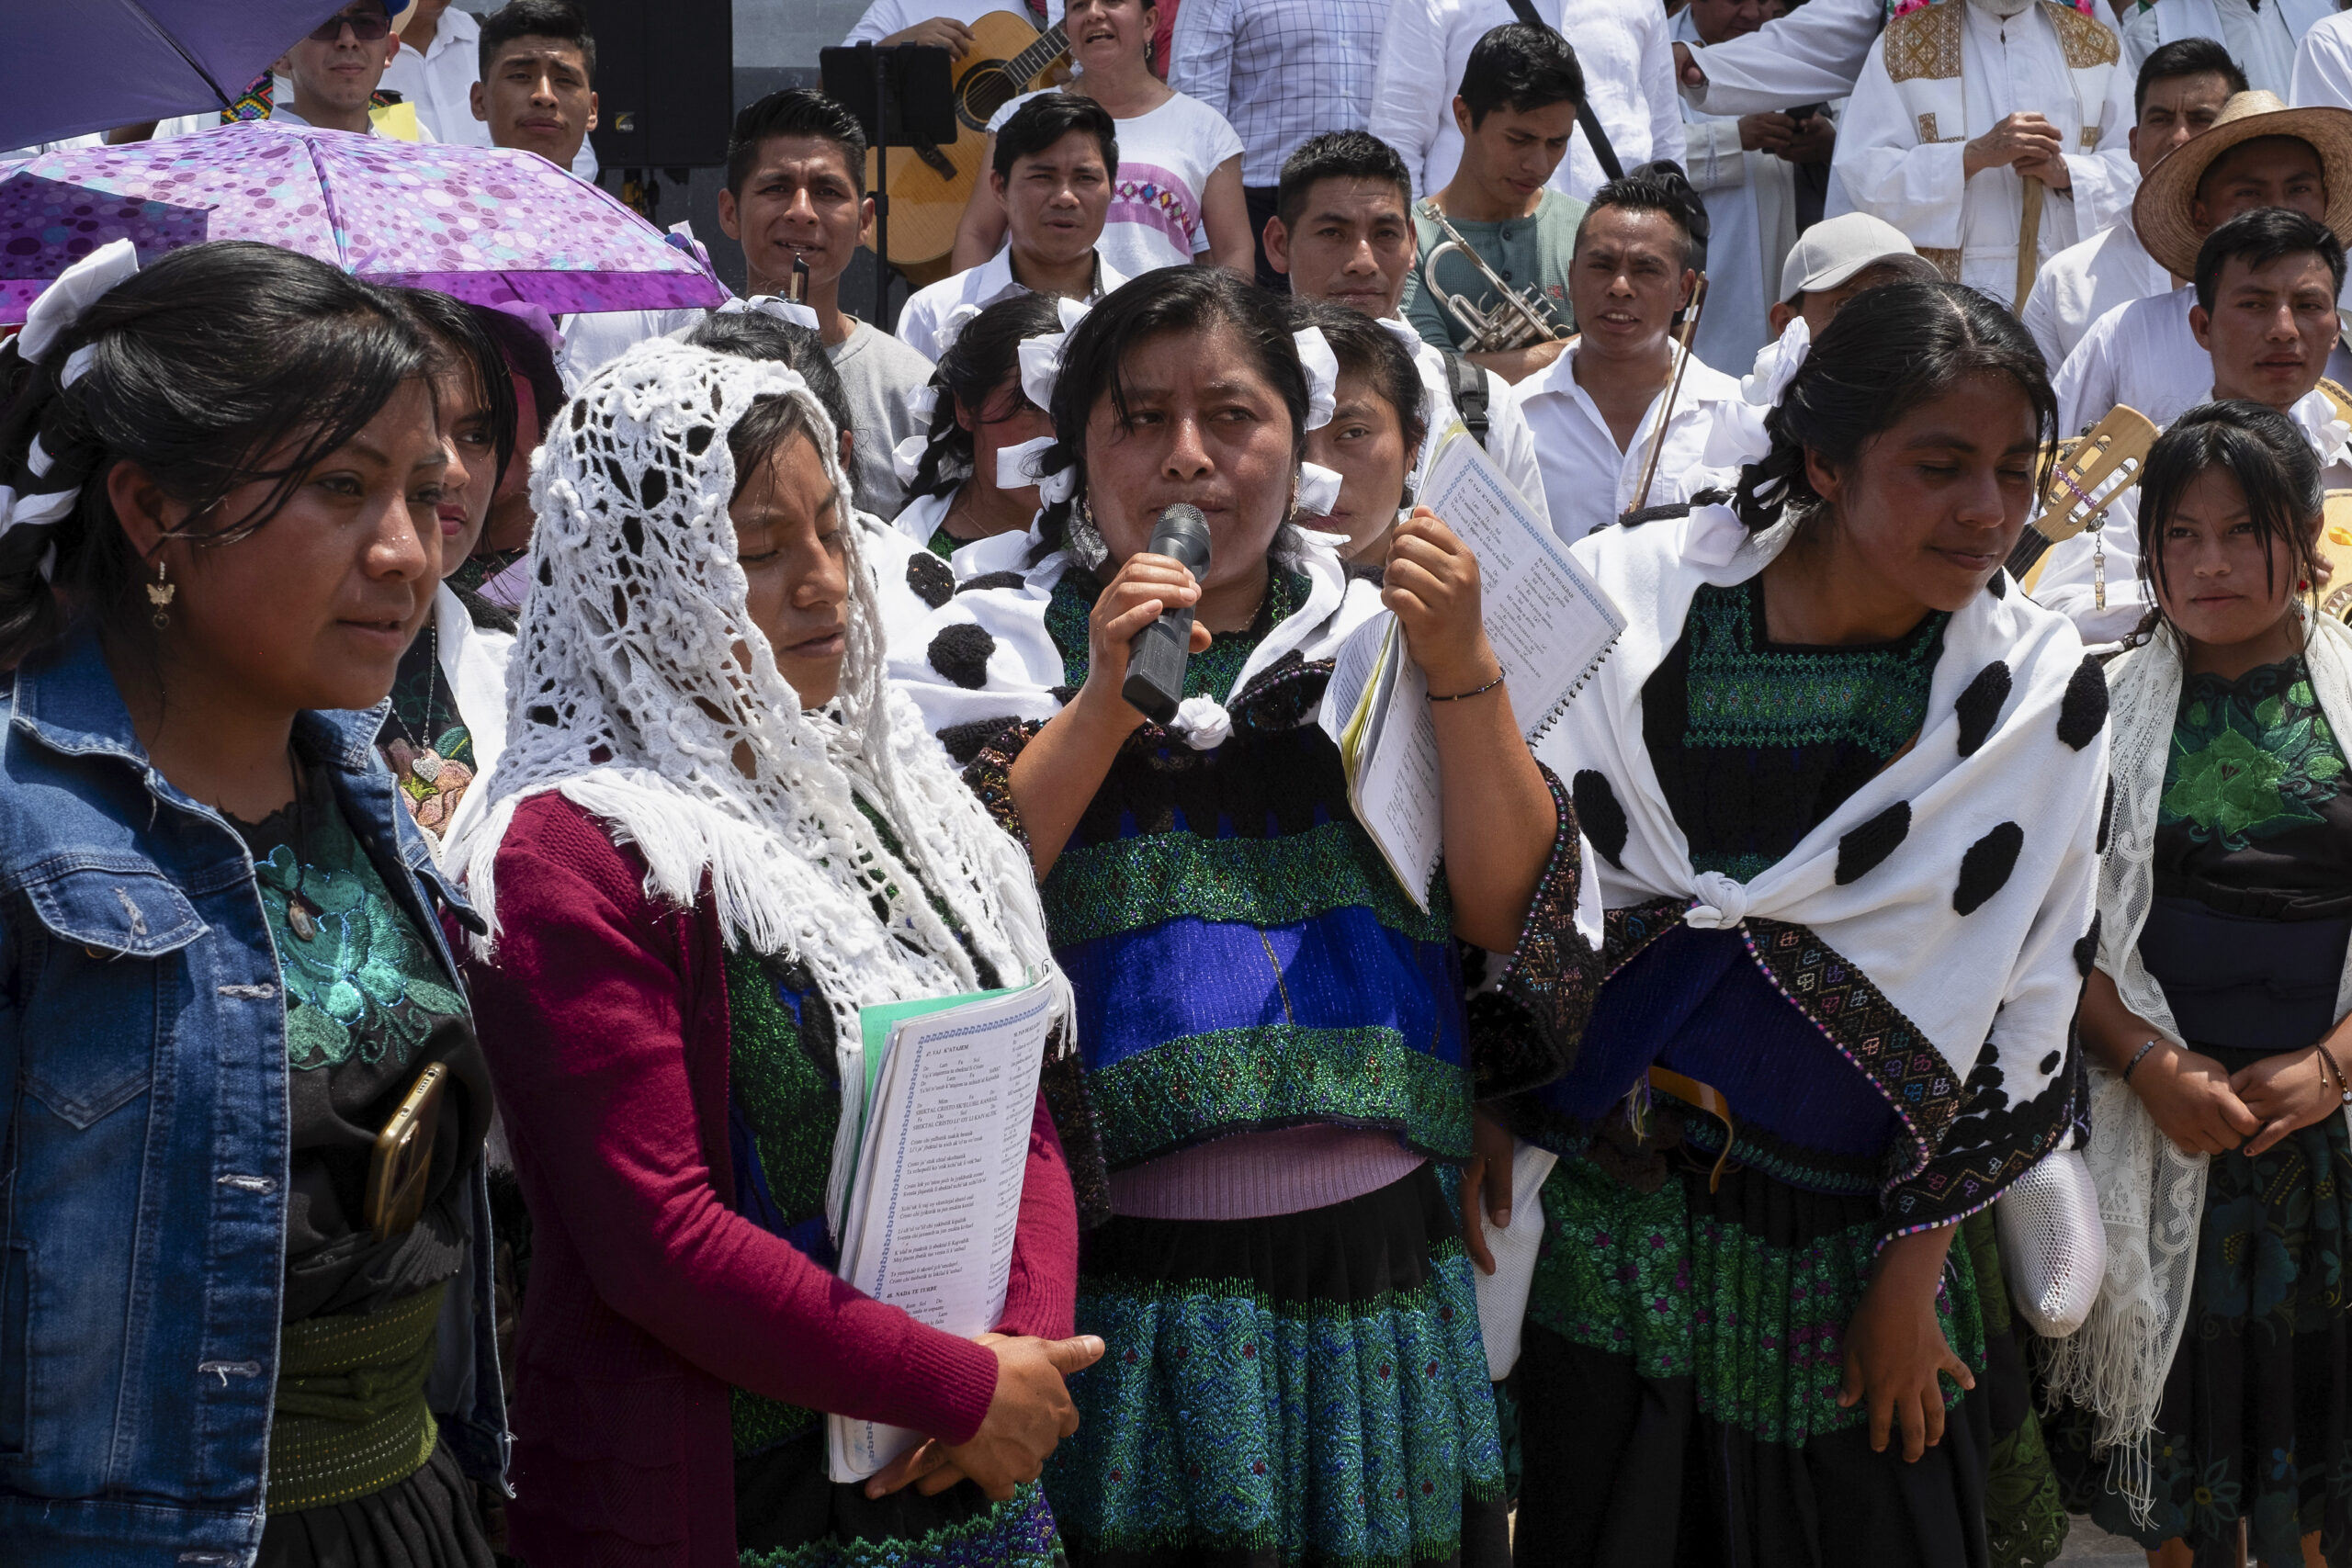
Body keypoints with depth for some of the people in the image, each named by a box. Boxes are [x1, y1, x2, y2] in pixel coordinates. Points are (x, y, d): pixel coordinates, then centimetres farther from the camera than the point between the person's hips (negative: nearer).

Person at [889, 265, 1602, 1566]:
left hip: (1375, 1275, 3)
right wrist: (1107, 703, -17)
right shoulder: (1004, 648, 2)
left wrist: (1462, 673, -10)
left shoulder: (1378, 636, 8)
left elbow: (1512, 912, 0)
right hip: (1118, 1291, -2)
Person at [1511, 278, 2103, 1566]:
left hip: (1853, 1245, 1)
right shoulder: (1633, 594, -6)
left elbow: (2023, 1012, 1)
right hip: (1607, 1216, 0)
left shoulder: (2043, 690, -3)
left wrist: (1914, 1268, 0)